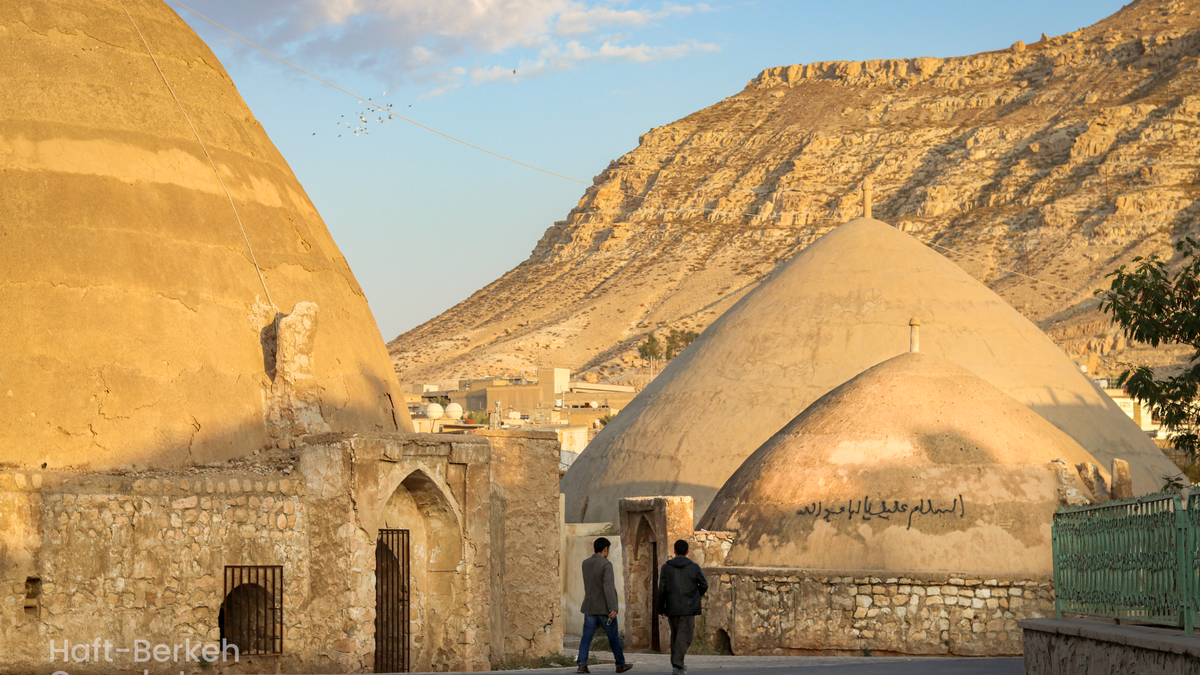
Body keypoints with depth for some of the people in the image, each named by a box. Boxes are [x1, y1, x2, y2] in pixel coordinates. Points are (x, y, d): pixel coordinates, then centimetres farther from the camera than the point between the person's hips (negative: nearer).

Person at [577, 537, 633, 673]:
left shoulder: (585, 564, 7)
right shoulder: (606, 564, -14)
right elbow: (609, 587, -22)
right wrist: (613, 609, -24)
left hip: (590, 607, 5)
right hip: (605, 608, -5)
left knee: (587, 637, -1)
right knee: (614, 637, 11)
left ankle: (581, 664, -17)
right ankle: (620, 664, 23)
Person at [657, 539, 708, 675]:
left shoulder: (666, 567, 1)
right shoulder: (694, 567, -2)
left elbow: (661, 590, -1)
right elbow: (704, 585, 3)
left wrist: (661, 608, 7)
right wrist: (697, 596, 23)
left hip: (672, 608, 2)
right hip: (688, 608, -2)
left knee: (675, 636, 17)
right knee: (684, 637, -6)